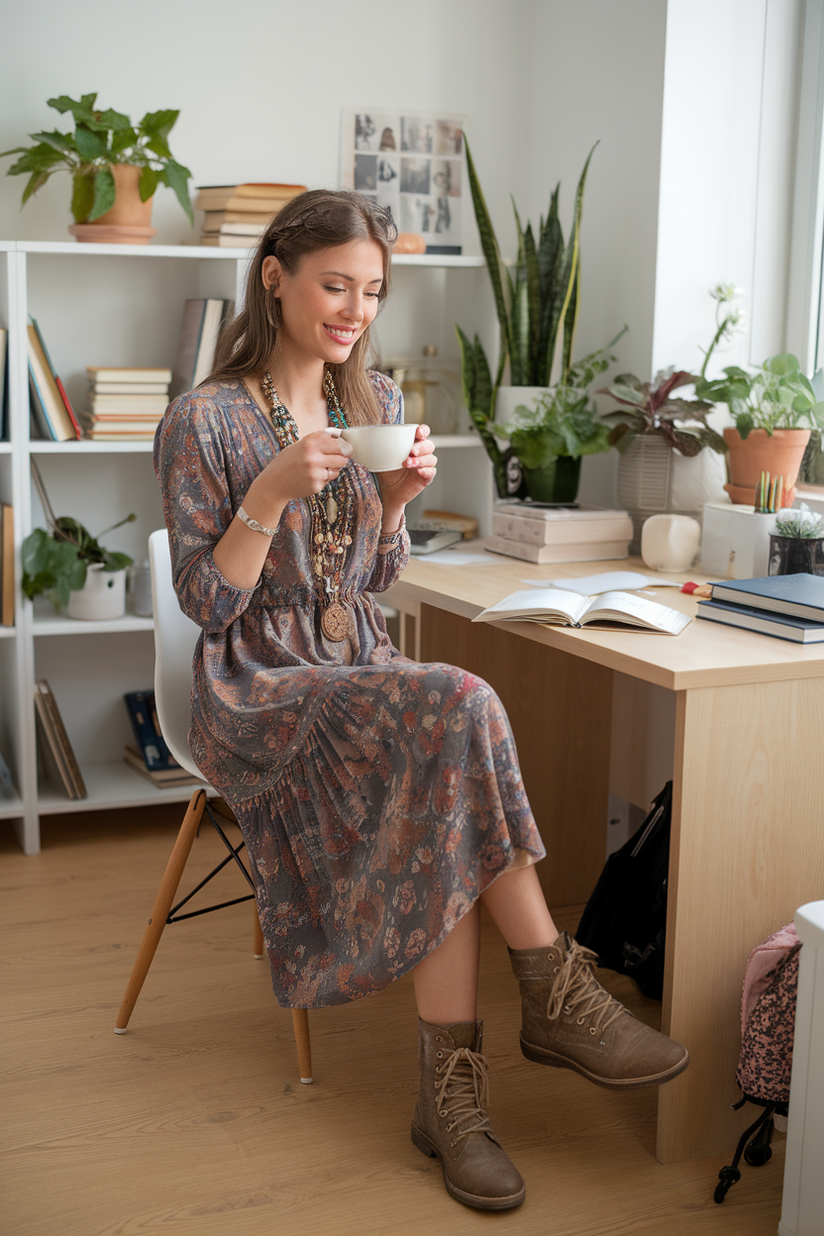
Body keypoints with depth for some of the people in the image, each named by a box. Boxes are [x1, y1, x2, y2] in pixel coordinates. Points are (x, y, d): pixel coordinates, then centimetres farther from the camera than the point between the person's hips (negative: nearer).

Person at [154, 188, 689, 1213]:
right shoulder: (204, 422, -7)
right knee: (459, 708, -31)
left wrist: (397, 498, -5)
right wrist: (274, 491, -22)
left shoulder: (375, 403, 10)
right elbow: (206, 601, -9)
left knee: (443, 816, -28)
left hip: (360, 668, 5)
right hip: (255, 689, -5)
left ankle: (450, 1090, -22)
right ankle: (554, 986, -21)